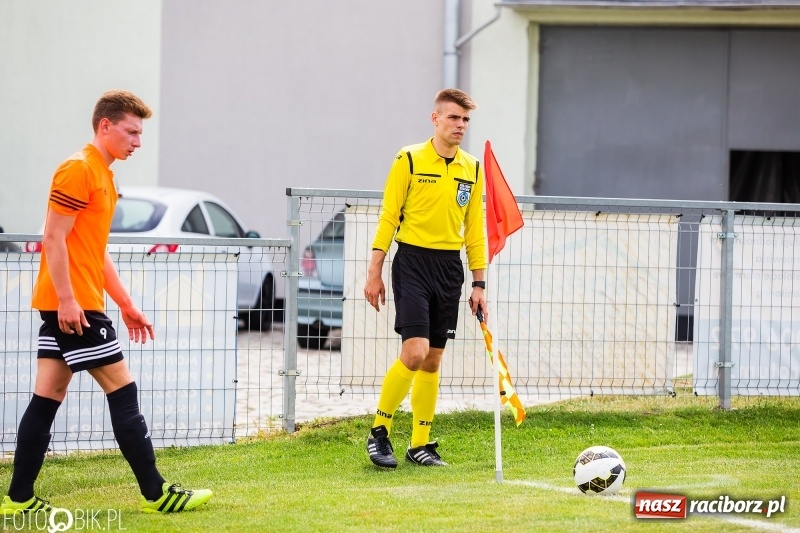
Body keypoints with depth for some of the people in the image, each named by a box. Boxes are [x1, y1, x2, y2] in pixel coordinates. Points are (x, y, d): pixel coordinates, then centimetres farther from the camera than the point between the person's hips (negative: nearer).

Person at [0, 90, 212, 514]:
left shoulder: (102, 175, 19)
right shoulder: (78, 170, -11)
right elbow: (53, 237, -17)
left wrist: (125, 304, 22)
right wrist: (67, 299, -22)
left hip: (68, 307, 10)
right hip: (72, 305, -10)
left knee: (47, 398, 7)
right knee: (121, 390, -6)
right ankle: (155, 493, -3)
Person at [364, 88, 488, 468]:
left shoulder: (472, 169, 10)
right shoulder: (409, 160, -4)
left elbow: (474, 230, 14)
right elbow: (388, 218, -3)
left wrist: (478, 284, 11)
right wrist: (374, 273, -7)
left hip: (450, 268, 5)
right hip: (413, 262, -5)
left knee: (433, 359, 6)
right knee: (414, 351, -16)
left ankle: (420, 444, 13)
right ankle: (379, 432, -1)